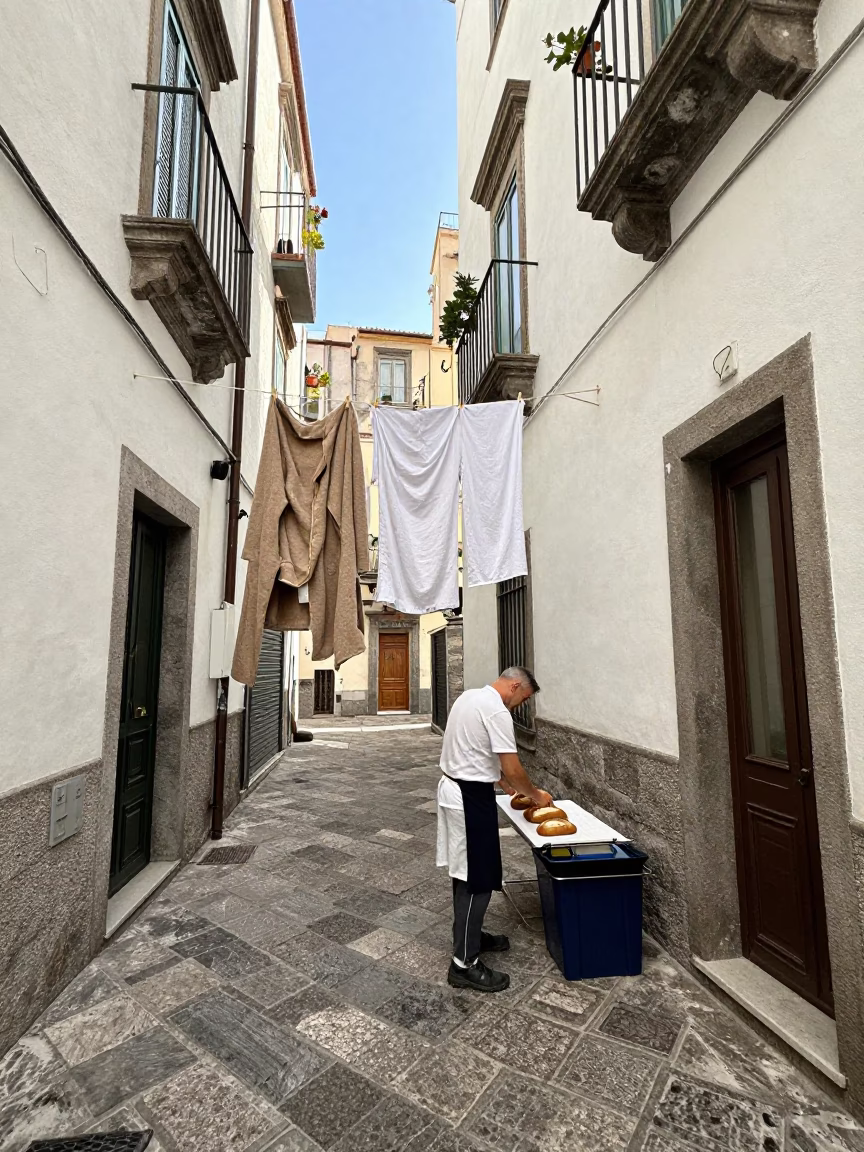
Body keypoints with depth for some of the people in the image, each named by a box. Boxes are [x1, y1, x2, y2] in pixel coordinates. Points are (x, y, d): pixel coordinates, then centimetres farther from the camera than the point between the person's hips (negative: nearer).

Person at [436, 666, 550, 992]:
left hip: (453, 787, 10)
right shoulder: (496, 711, -21)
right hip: (471, 798, -10)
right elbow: (513, 769, -19)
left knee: (466, 872, 21)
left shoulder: (470, 697, 10)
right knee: (477, 879, -1)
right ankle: (464, 964, 8)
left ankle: (470, 935, 36)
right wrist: (535, 795, 0)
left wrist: (504, 782, 22)